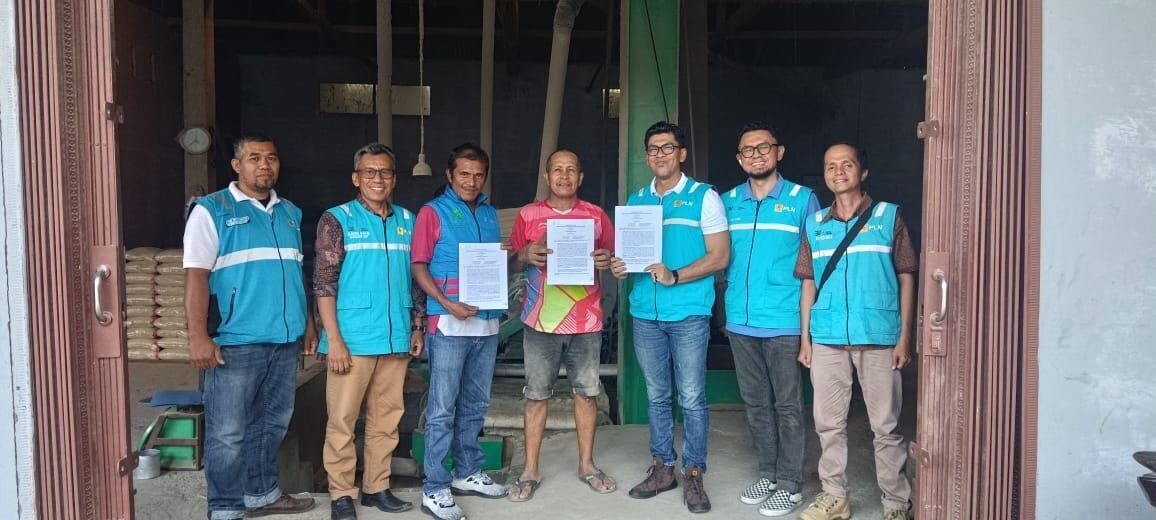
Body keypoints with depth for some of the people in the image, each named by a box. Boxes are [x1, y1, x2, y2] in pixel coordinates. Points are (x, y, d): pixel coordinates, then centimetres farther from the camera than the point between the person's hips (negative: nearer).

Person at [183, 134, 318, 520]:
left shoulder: (290, 213, 15)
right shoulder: (212, 210, -3)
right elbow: (196, 275, -10)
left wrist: (308, 326, 18)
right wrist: (199, 337, -17)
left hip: (285, 341, 6)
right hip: (235, 342, -6)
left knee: (272, 424, 16)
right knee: (228, 432, 0)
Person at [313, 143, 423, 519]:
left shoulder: (407, 220, 11)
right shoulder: (337, 220, -2)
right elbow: (324, 283, -7)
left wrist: (417, 328, 11)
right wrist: (334, 339, -13)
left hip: (396, 340, 4)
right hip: (353, 340, -4)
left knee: (387, 417, 11)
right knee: (342, 420, 2)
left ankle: (376, 487, 24)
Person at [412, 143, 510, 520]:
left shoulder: (490, 214, 14)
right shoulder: (432, 212, -2)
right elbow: (418, 267, -7)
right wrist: (447, 303, -18)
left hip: (487, 322, 6)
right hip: (449, 323, -6)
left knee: (475, 405, 15)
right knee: (442, 408, -2)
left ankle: (468, 473, 28)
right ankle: (434, 489, 6)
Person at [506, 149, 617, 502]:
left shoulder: (596, 215, 5)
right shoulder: (528, 214, 3)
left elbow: (614, 256, 11)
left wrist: (607, 260, -12)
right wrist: (525, 255, -15)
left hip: (586, 321, 1)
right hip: (541, 321, -1)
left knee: (586, 392, 9)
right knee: (536, 394, 4)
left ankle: (586, 464, 23)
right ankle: (530, 470, 15)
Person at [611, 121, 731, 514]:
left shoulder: (703, 197, -1)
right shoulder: (635, 200, 13)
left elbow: (720, 256, -7)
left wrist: (675, 276, -19)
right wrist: (619, 267, -7)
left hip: (689, 313, -4)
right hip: (645, 314, 4)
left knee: (692, 398, 1)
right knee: (657, 396, 12)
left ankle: (694, 474, 12)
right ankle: (661, 468, 23)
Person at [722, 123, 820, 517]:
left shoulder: (802, 199, -1)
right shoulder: (728, 201, 9)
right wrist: (733, 289, 4)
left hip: (784, 321, -4)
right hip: (740, 321, 4)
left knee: (787, 405, 3)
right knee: (756, 404, 14)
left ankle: (790, 484, 16)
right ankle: (768, 474, 28)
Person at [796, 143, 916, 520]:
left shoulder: (888, 216, 3)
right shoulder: (815, 224, 11)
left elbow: (906, 278, 2)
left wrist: (904, 336, -4)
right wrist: (805, 338, 8)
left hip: (879, 337, -3)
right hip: (827, 339, 3)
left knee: (885, 425, 3)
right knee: (828, 422, 9)